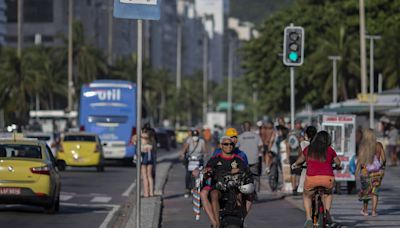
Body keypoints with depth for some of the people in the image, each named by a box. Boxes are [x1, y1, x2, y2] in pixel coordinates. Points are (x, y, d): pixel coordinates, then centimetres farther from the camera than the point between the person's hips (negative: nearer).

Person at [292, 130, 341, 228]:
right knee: (328, 193, 34)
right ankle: (327, 212, 15)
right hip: (328, 178, 1)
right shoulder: (330, 150, 12)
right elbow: (338, 163, 26)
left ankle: (308, 218, 8)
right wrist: (337, 166, 51)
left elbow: (301, 159, 34)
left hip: (312, 178, -1)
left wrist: (295, 164, 56)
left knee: (307, 196, 26)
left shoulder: (309, 149, 14)